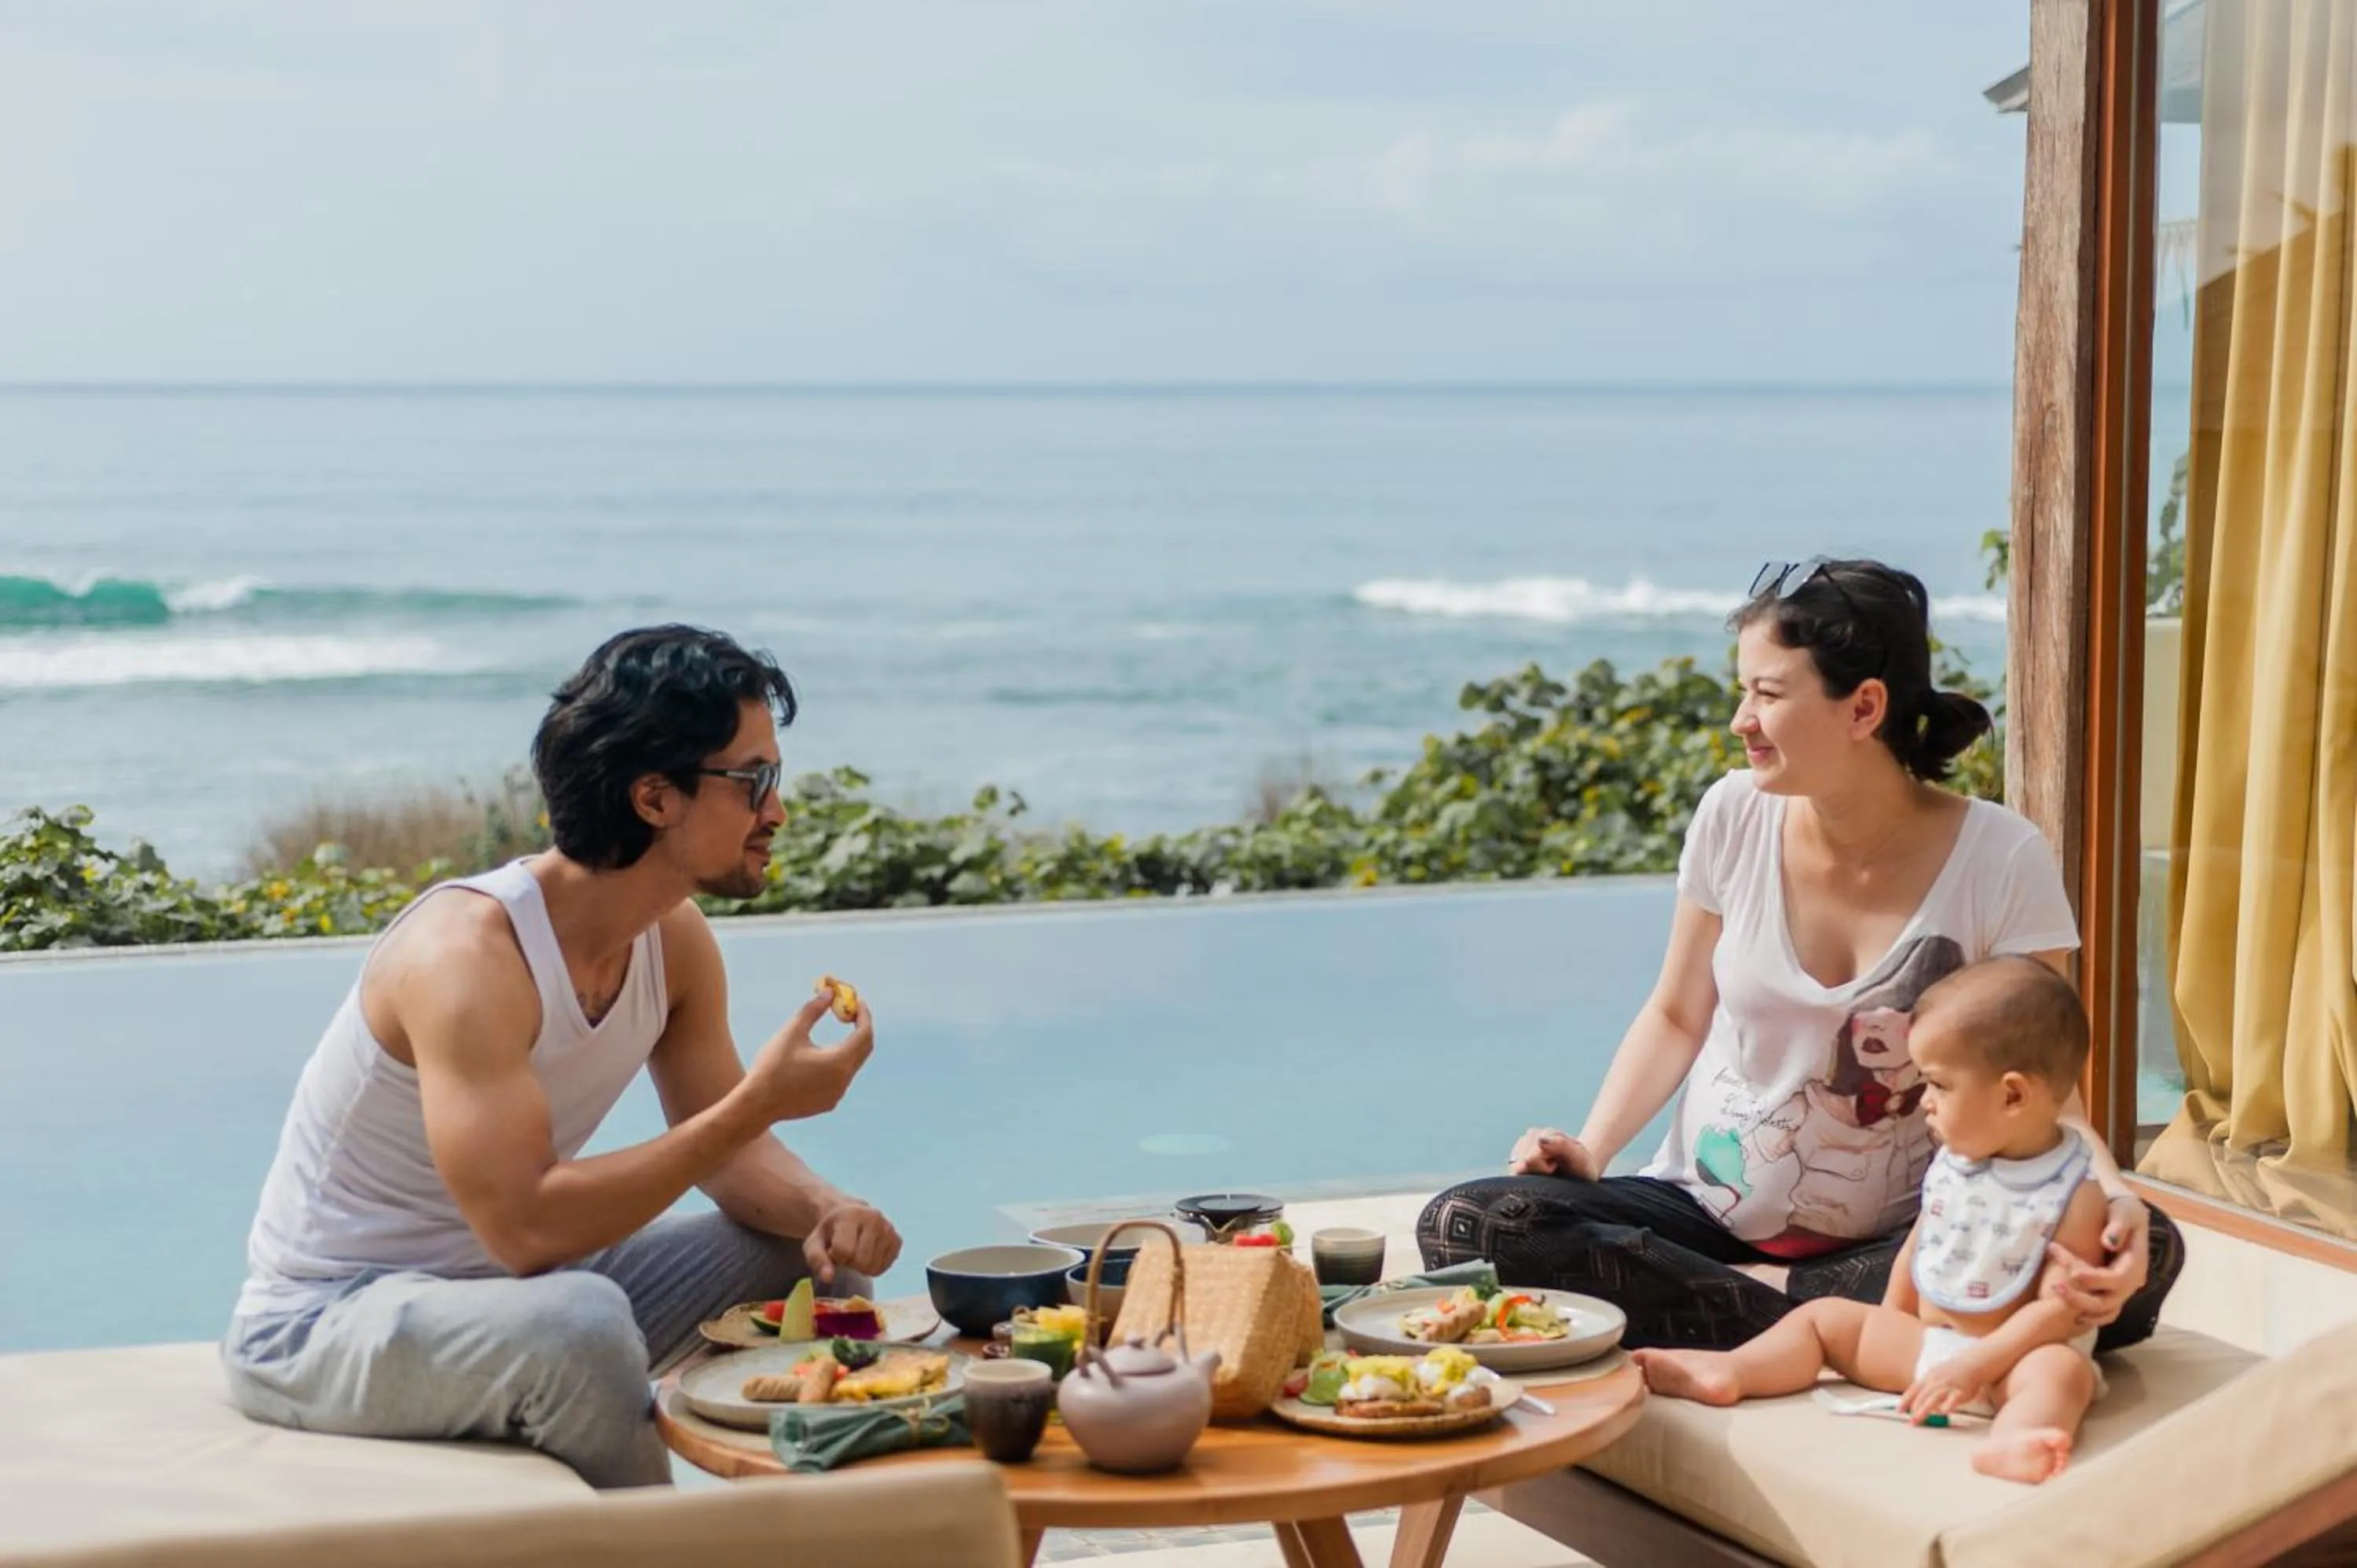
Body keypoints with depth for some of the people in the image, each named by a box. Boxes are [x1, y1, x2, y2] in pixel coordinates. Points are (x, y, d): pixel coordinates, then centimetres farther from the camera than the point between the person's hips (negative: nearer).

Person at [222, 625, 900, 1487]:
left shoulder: (676, 939, -3)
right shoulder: (469, 953, -28)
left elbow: (723, 1146, 7)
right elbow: (525, 1227, -35)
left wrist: (825, 1210, -16)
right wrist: (758, 1101, -33)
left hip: (507, 1287, 8)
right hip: (323, 1321, -8)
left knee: (817, 1261, 0)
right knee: (582, 1322, -36)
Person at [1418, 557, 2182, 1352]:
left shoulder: (2003, 861, -11)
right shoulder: (1735, 816, -4)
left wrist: (2111, 1193, -33)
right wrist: (1592, 1147, -9)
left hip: (1893, 1237, -1)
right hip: (1706, 1210, 2)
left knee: (2144, 1256, -29)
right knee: (1463, 1226, -23)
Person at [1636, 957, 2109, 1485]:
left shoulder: (2074, 1194, -16)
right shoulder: (1951, 1163, 6)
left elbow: (2062, 1308, -21)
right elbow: (1918, 1247, 17)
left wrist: (1975, 1364, -27)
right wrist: (1888, 1336, 14)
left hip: (2012, 1357, -8)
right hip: (1924, 1341, 8)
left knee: (2063, 1369, -38)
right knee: (1825, 1317, 5)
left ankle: (2008, 1445, -68)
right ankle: (1728, 1371, -15)